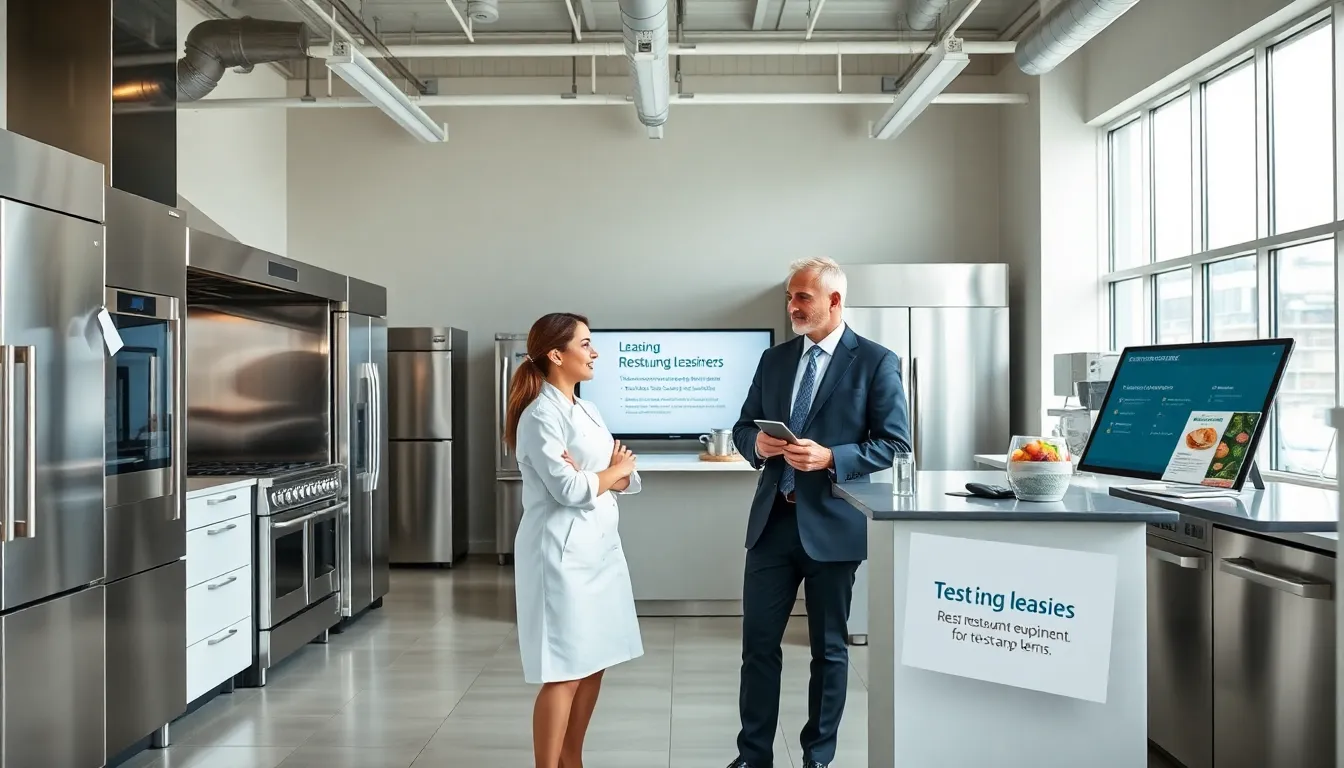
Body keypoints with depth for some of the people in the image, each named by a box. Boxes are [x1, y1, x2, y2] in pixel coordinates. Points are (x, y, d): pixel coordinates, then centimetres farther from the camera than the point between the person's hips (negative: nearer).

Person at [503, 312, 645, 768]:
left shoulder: (586, 412, 14)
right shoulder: (541, 415, -12)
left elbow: (628, 481, 10)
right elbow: (570, 490, -20)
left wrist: (591, 475, -11)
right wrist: (614, 470, -2)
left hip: (598, 547, 8)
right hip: (561, 553, -8)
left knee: (592, 664, 12)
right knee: (564, 673, -4)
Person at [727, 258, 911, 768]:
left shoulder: (876, 362, -5)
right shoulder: (774, 359, 10)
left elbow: (894, 443, -8)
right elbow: (744, 425, 14)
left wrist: (830, 457, -21)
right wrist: (757, 443, -10)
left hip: (832, 524, -4)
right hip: (773, 520, 4)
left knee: (828, 647, 10)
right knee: (758, 641, 8)